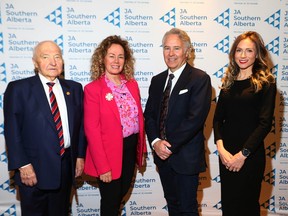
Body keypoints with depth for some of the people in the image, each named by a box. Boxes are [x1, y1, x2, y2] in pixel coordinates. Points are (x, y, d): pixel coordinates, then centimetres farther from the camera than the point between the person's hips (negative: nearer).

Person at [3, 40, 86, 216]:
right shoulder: (18, 89, -7)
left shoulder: (74, 88, 4)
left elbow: (81, 124, 7)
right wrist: (22, 165, -13)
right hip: (34, 169, -3)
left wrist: (80, 156, 5)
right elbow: (12, 131, -9)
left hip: (66, 166, 4)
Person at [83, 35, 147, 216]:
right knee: (110, 200, 12)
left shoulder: (132, 84, 4)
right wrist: (103, 167, -17)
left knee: (121, 194, 24)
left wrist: (142, 149, 9)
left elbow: (139, 118, 10)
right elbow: (92, 130, -16)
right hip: (109, 153, -5)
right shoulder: (93, 89, -14)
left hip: (131, 148, 6)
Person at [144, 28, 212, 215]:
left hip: (186, 157, -6)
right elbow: (149, 114, 7)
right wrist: (156, 142, -9)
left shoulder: (200, 79, -10)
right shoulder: (157, 80, 10)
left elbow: (196, 117, -19)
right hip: (162, 156, 6)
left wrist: (170, 145, -17)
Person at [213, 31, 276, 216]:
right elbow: (218, 118, 4)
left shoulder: (266, 83, -6)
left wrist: (243, 154, -15)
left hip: (251, 155, -4)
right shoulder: (229, 82, 8)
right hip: (226, 153, 4)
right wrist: (221, 148, -9)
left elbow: (265, 123, -12)